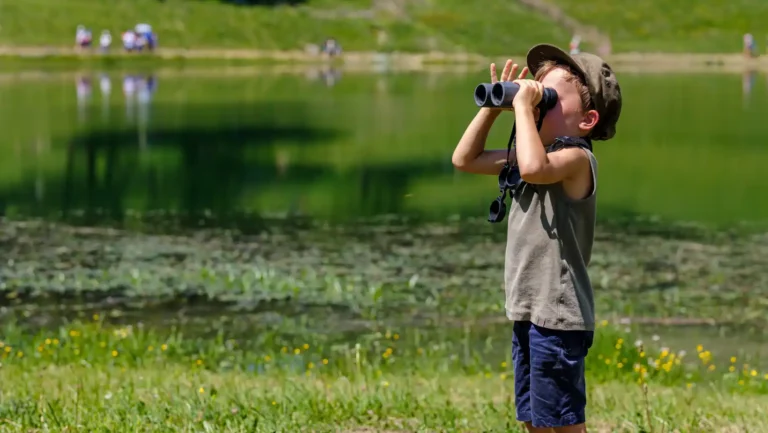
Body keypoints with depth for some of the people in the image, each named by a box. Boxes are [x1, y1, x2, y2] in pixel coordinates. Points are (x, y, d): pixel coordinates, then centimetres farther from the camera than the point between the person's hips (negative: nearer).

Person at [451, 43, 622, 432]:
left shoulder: (577, 157, -15)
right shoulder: (535, 154, 14)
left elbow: (534, 168, -37)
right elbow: (465, 159, 19)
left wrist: (523, 107, -24)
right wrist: (493, 107, 7)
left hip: (558, 315, -10)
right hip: (527, 311, 10)